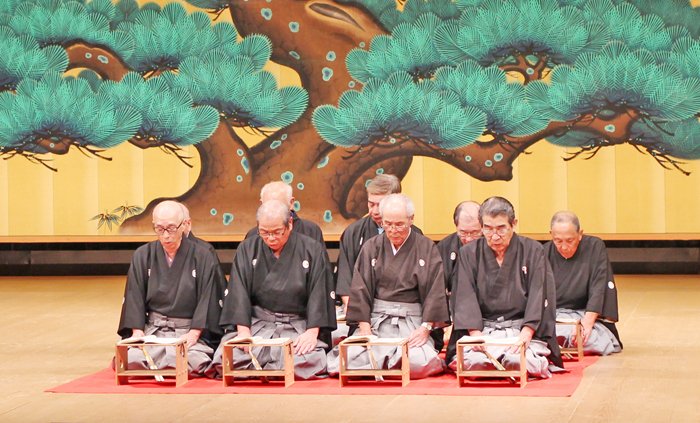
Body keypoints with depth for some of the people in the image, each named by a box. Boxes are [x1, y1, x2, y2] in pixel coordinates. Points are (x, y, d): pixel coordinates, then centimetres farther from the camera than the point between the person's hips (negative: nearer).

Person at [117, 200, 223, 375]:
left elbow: (207, 299, -1)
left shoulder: (202, 256, 3)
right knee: (132, 361, -29)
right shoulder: (143, 256, 10)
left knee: (195, 362, -33)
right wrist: (137, 331, -8)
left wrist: (193, 333, -13)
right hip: (152, 330, 1)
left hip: (190, 331, -1)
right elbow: (134, 297, 7)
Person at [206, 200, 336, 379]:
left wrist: (312, 332, -13)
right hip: (256, 323, 1)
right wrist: (243, 330, -12)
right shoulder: (247, 249, 8)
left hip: (298, 327, 0)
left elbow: (318, 294, -1)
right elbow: (239, 292, 1)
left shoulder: (312, 250, 4)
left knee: (307, 363, -31)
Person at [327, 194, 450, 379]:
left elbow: (435, 292, -1)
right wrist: (364, 327, -6)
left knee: (419, 363, -30)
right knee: (348, 360, -23)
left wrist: (425, 328, -12)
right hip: (376, 319, 1)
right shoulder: (371, 248, 8)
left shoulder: (427, 249, 3)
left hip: (412, 320, -1)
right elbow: (360, 289, 4)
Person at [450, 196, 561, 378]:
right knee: (474, 361, -29)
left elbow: (539, 296, -4)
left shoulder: (532, 251, 3)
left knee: (518, 361, -31)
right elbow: (465, 297, -2)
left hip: (524, 328, -1)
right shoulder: (468, 254, 7)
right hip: (484, 328, 1)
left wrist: (525, 335, -17)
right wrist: (476, 334, -17)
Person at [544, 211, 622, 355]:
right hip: (554, 315, 1)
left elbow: (599, 289, -9)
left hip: (588, 315, 0)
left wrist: (587, 322, -23)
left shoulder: (595, 247, -2)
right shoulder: (545, 253, 4)